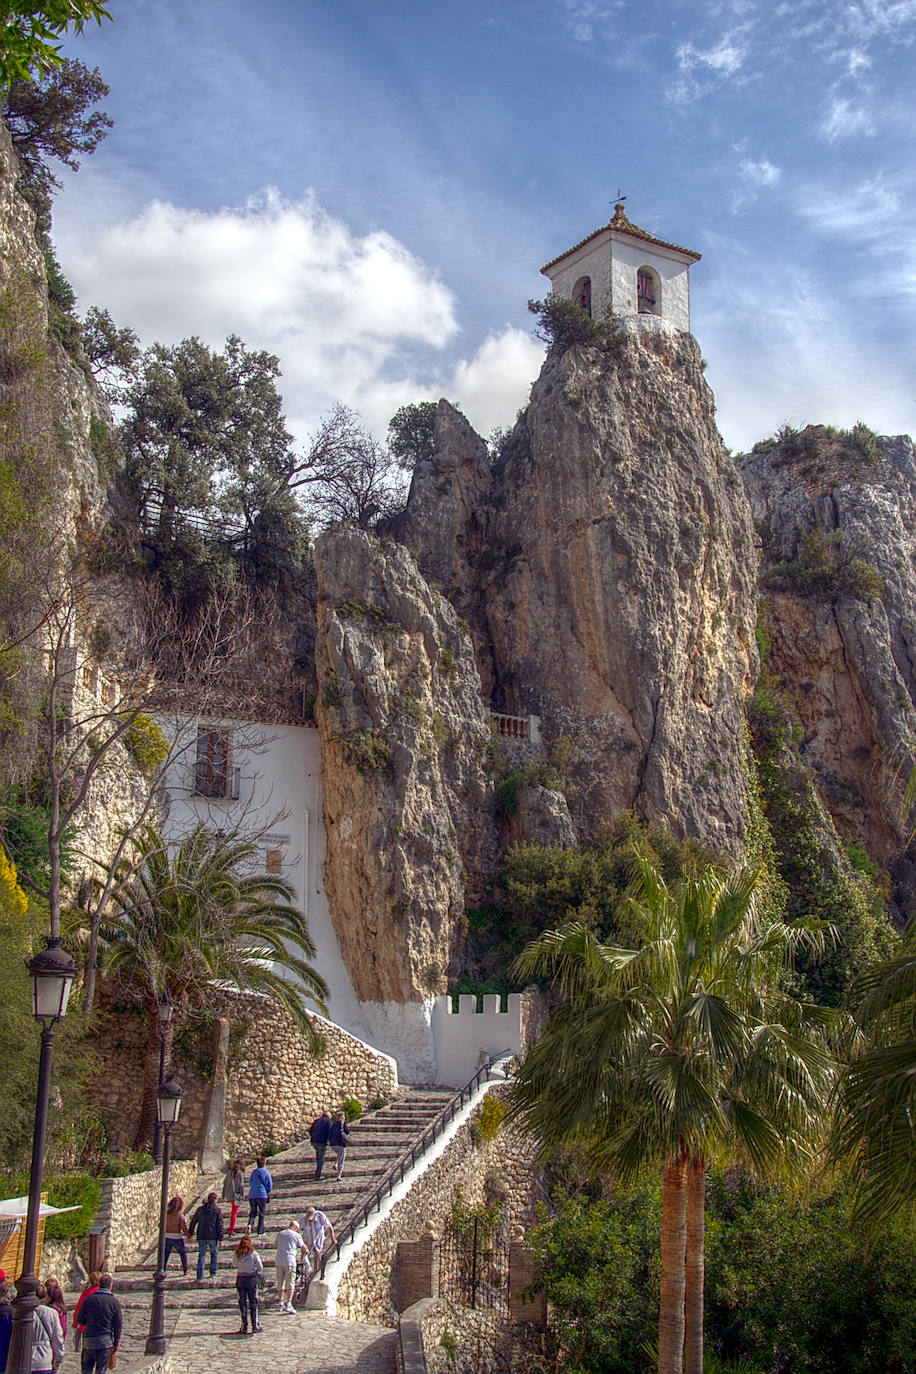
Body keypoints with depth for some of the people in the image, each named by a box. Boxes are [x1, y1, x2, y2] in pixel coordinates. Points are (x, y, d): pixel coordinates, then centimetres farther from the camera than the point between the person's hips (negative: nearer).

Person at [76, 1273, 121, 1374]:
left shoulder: (89, 1299, 0)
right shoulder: (114, 1301, -3)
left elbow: (79, 1319, 3)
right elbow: (118, 1325, -2)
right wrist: (116, 1343, 6)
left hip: (89, 1340, 1)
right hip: (106, 1340, -1)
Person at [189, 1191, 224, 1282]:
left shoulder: (200, 1209, 7)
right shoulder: (217, 1210, -3)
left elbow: (193, 1222, 11)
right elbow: (220, 1224, -6)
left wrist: (190, 1234, 19)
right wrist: (220, 1237, -4)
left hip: (201, 1237, 2)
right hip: (213, 1237, -2)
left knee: (201, 1256, 5)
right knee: (214, 1254, 19)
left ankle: (200, 1277, -3)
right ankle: (213, 1273, 22)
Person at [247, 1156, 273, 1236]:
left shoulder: (254, 1172, 8)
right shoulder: (266, 1172, -3)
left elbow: (250, 1183, 14)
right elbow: (270, 1184, -2)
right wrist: (268, 1192, 16)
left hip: (252, 1195, 3)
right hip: (262, 1195, -3)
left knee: (253, 1212, 12)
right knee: (261, 1213, 7)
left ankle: (250, 1224, -16)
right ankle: (260, 1231, 8)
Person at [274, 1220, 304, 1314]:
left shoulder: (280, 1234, 12)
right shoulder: (296, 1235, -2)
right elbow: (303, 1247, 5)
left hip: (279, 1261, 5)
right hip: (289, 1261, -5)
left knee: (280, 1283, 13)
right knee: (290, 1284, -3)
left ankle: (281, 1304, 16)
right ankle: (288, 1304, -12)